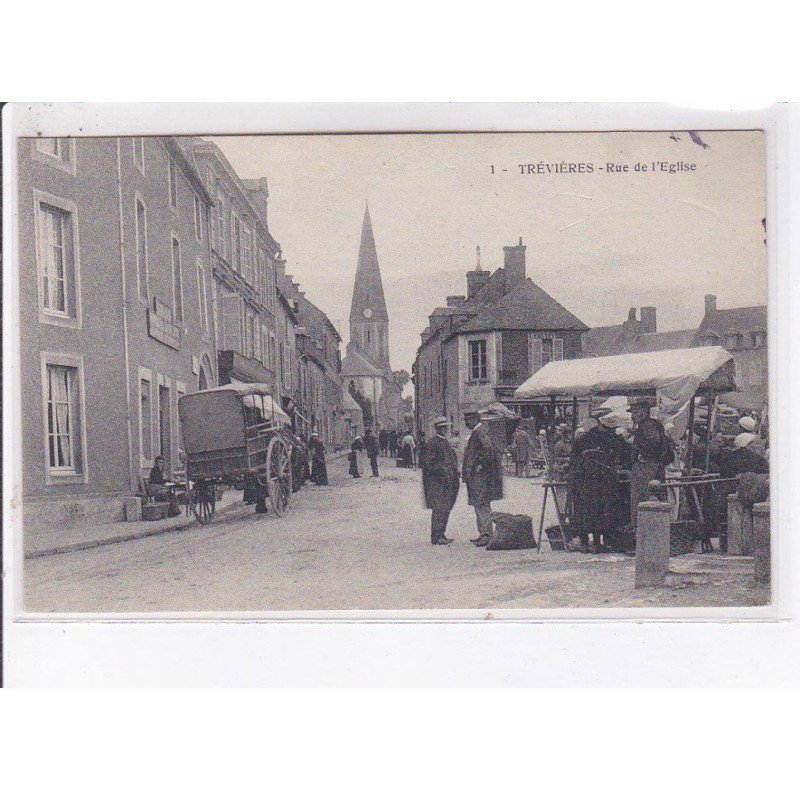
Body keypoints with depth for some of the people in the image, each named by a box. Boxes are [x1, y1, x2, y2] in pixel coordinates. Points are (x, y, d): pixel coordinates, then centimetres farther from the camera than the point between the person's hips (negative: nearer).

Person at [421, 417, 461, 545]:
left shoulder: (446, 443, 17)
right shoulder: (432, 443, -11)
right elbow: (427, 463, -16)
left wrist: (455, 474, 13)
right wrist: (441, 470, -21)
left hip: (448, 482, 9)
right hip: (437, 483, -9)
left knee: (446, 509, 11)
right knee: (439, 509, -9)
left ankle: (441, 535, 18)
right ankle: (436, 537, -6)